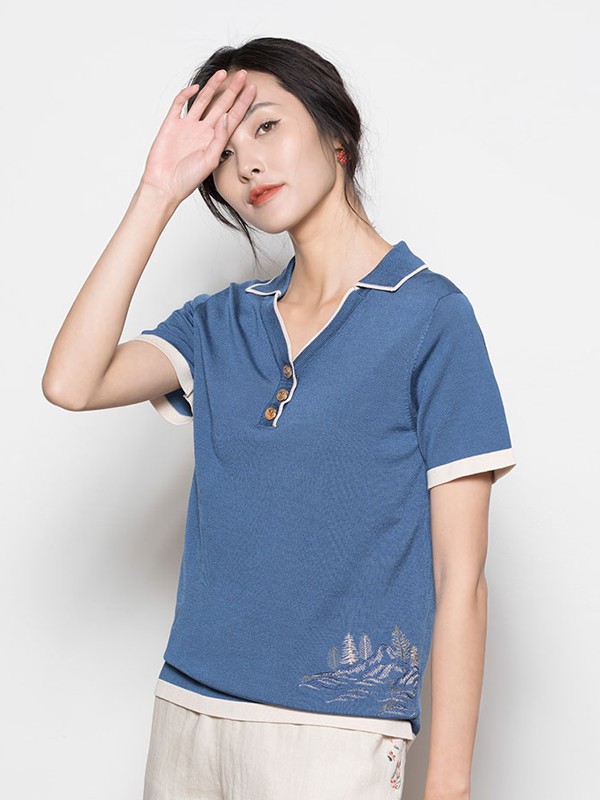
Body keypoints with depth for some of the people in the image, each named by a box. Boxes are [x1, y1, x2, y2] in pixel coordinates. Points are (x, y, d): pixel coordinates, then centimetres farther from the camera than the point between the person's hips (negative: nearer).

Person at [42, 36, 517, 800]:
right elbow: (70, 384, -7)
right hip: (185, 710, 5)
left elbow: (460, 579, -8)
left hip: (334, 733, -5)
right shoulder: (221, 324, 10)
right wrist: (158, 193, -4)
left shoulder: (428, 313, -6)